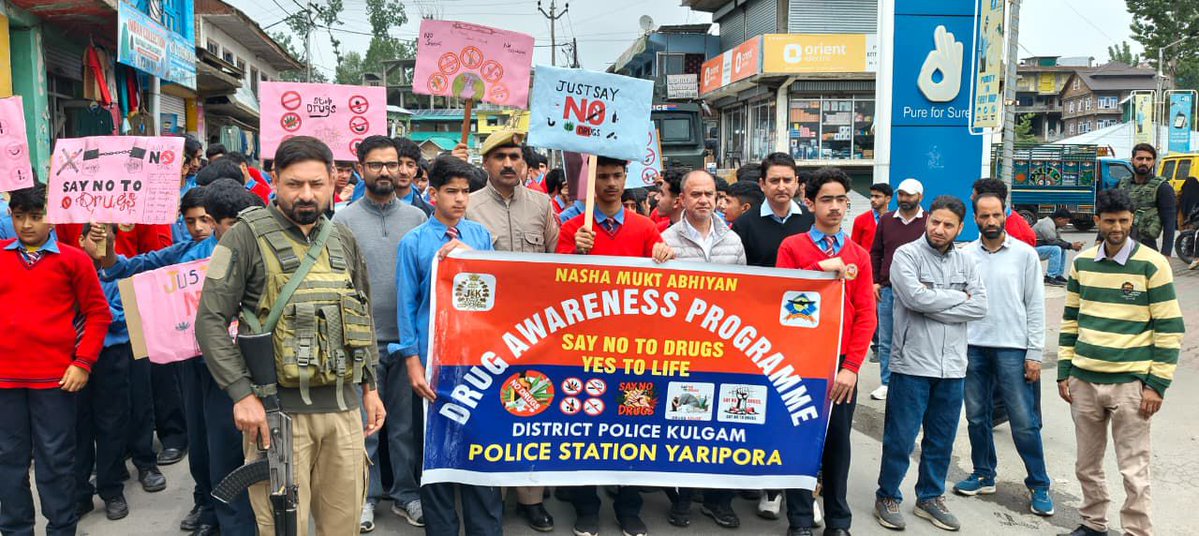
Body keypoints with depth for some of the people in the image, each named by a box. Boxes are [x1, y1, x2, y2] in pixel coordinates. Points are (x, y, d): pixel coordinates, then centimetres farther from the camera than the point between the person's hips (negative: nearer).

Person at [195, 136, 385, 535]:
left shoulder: (343, 240, 11)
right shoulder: (247, 236, -5)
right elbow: (211, 321, -9)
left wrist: (370, 387, 15)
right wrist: (242, 394, -16)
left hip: (343, 405, 5)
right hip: (277, 407, -4)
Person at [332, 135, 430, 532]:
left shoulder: (417, 217, 5)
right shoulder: (344, 220, -1)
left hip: (408, 336, 2)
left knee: (406, 422, 11)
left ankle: (406, 492, 25)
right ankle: (365, 495, 23)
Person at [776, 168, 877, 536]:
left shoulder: (859, 256, 8)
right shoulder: (792, 247, 1)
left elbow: (866, 316, 2)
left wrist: (851, 366, -8)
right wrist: (822, 268, -15)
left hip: (842, 362, 2)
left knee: (839, 440, 9)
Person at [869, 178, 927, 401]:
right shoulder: (886, 220, 10)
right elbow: (875, 253, 14)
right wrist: (875, 282, 6)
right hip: (887, 290, 3)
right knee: (885, 341, 8)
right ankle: (887, 383, 17)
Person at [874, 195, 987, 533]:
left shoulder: (966, 262, 8)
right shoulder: (906, 255, -5)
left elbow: (980, 308, -4)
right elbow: (915, 297, -20)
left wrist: (933, 305, -13)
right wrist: (958, 297, -8)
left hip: (952, 366, 5)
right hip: (913, 364, -5)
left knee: (942, 439, 14)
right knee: (900, 438, 3)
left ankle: (931, 498, 29)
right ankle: (887, 497, 19)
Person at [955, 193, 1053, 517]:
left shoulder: (1024, 254, -1)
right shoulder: (966, 255, 5)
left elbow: (1035, 306, -1)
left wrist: (1034, 353, -5)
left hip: (1013, 349, -3)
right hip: (973, 347, 3)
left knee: (1024, 422, -1)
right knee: (976, 416, 12)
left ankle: (1039, 486, 13)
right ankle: (983, 476, 27)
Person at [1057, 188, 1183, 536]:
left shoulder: (1152, 264, -7)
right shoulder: (1082, 262, 6)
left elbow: (1170, 329, -6)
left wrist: (1157, 384, -10)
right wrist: (1064, 371, 9)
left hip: (1130, 383, -4)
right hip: (1083, 381, 4)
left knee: (1134, 471, 1)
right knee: (1087, 464, 15)